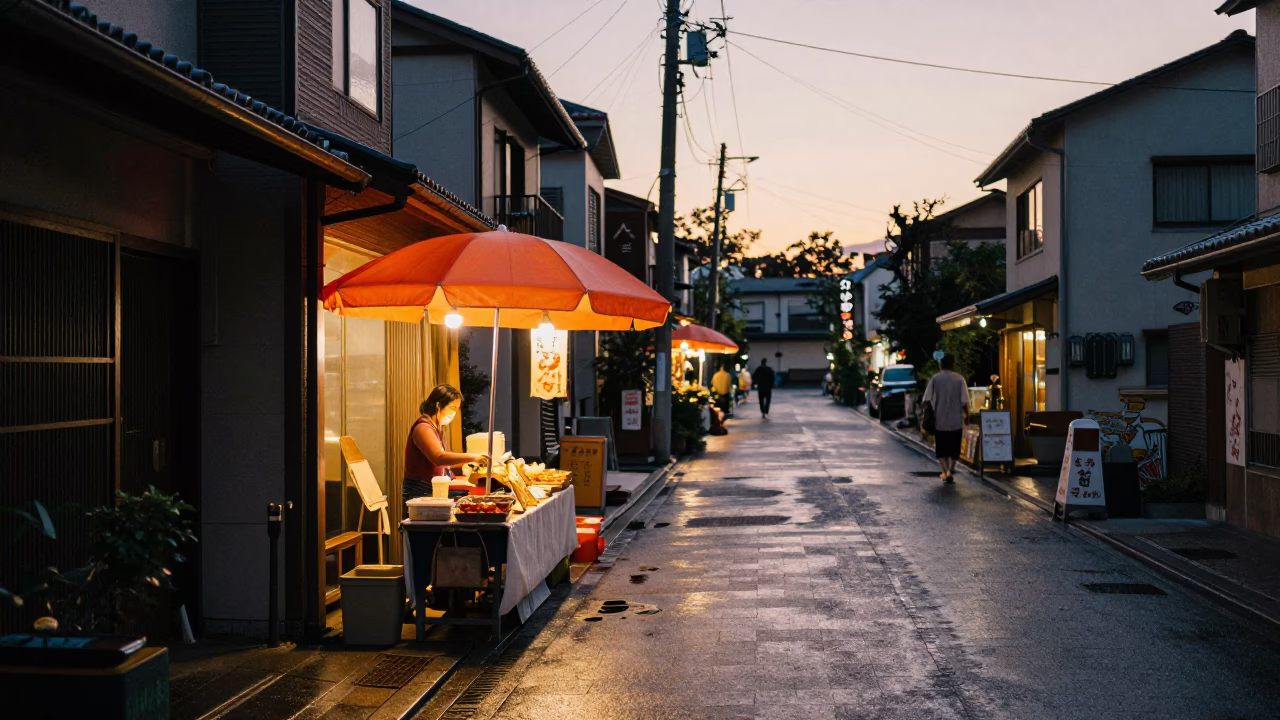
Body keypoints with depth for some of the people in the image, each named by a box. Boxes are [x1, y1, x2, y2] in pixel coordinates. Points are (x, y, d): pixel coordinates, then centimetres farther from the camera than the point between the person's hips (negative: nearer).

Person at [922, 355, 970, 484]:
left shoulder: (935, 379, -4)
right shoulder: (959, 379, -5)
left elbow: (927, 399, -6)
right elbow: (964, 401, -7)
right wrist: (967, 416, 5)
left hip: (939, 420, 0)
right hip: (956, 420, 0)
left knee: (941, 448, 9)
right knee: (954, 447, 14)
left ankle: (945, 471, -4)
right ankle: (951, 471, 9)